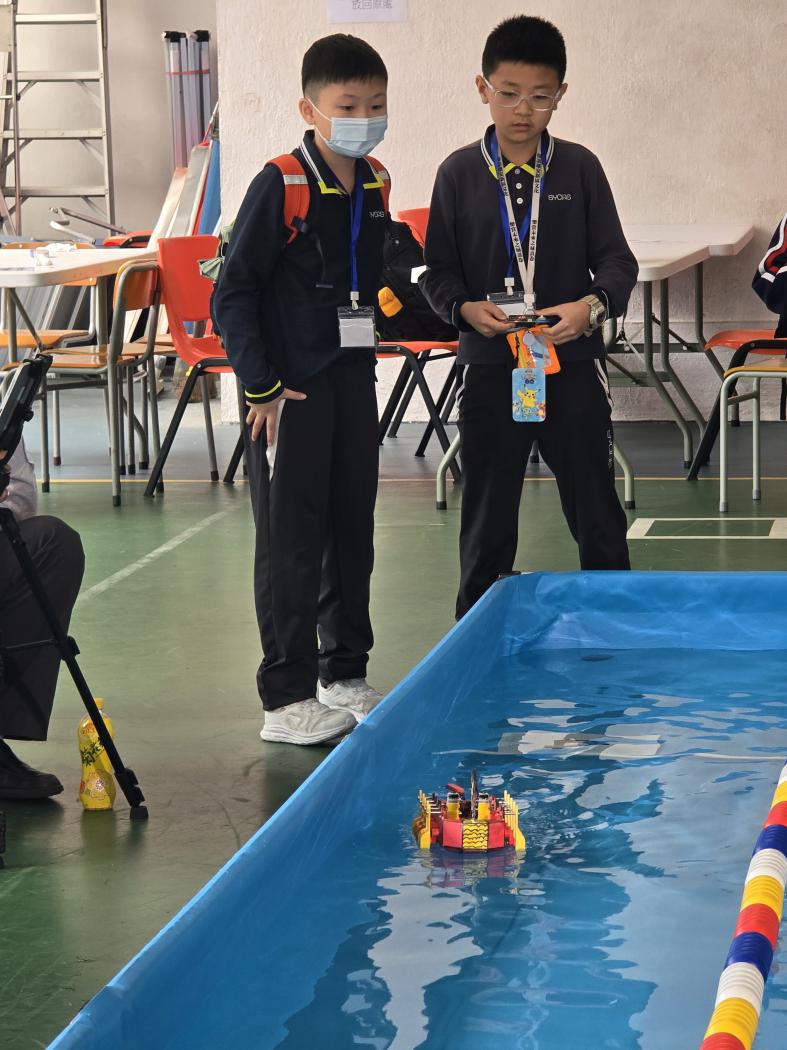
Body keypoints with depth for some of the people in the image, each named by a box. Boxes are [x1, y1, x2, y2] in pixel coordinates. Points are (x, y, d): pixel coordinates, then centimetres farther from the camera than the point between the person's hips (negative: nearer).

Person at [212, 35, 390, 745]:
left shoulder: (376, 186, 6)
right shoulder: (281, 186, -15)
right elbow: (233, 293, -14)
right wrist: (262, 388, -17)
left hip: (354, 379, 7)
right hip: (292, 391, -7)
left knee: (353, 531, 14)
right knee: (292, 543, -2)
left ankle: (345, 674, 28)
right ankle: (288, 700, 4)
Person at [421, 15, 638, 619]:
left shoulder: (579, 168, 1)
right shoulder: (459, 174, 1)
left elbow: (616, 260, 0)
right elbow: (439, 273, 4)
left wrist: (592, 305, -20)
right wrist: (467, 309, -17)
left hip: (573, 364, 0)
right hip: (490, 366, 0)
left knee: (598, 515, 6)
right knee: (487, 522, 10)